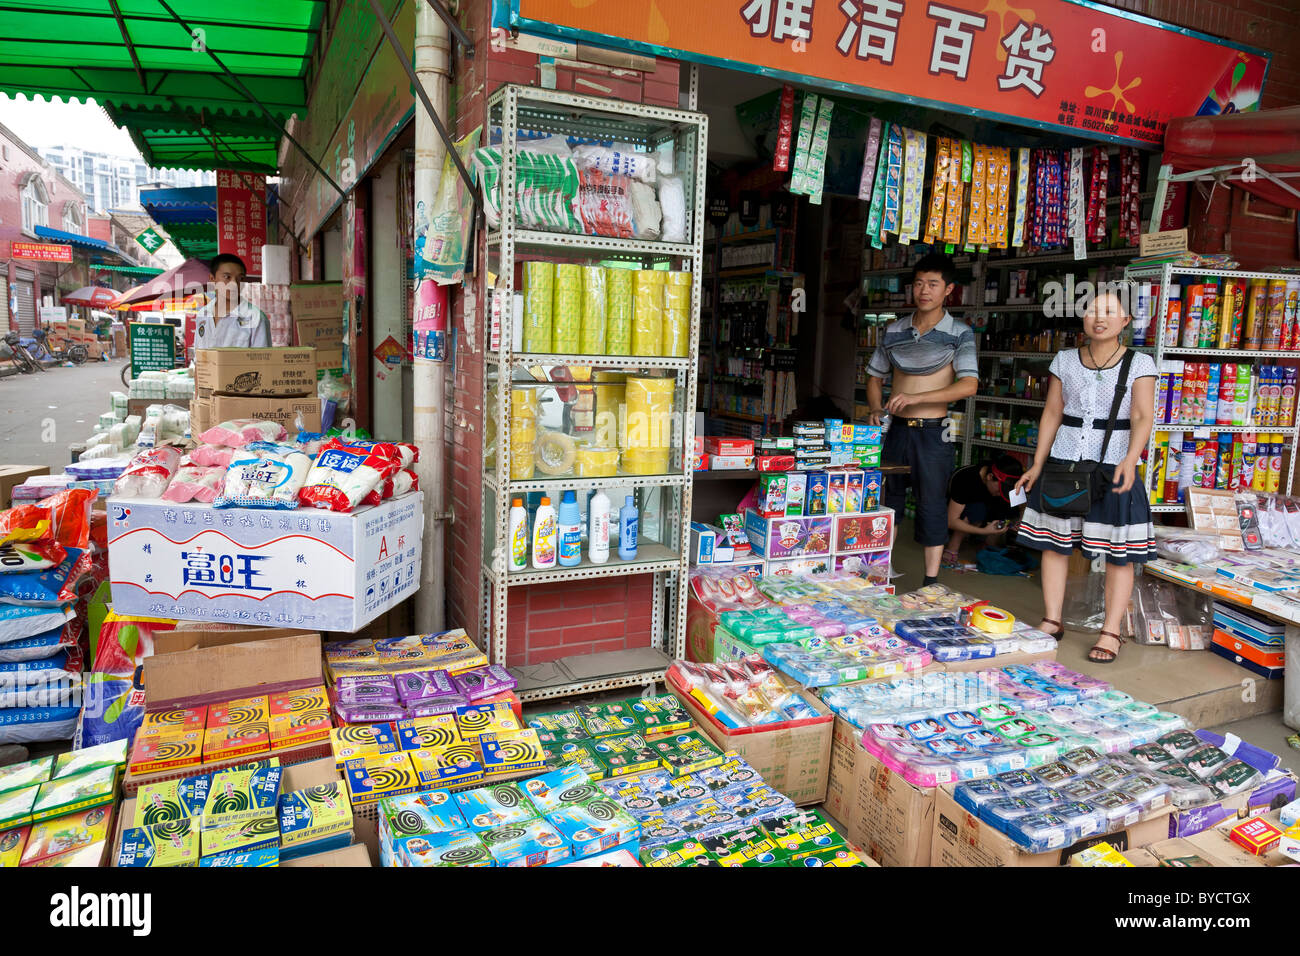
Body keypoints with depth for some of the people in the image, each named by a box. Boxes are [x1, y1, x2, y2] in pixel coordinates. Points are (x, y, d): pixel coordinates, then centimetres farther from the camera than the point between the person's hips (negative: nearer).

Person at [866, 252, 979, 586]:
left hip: (933, 432, -4)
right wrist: (877, 410, -1)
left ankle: (931, 581, 11)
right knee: (887, 501, 11)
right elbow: (875, 376, 18)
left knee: (932, 506, 2)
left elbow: (969, 385, -16)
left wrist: (917, 397, -26)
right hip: (895, 429, 4)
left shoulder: (959, 333, -4)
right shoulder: (894, 330, 8)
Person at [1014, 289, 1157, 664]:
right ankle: (1052, 621, 19)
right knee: (1054, 544, 6)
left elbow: (1142, 417, -9)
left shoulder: (1140, 364, 0)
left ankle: (1111, 632, 10)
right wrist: (1037, 464, 7)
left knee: (1119, 553, -1)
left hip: (1114, 467, -3)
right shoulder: (1065, 361, 8)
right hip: (1064, 462, 3)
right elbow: (1052, 413, 10)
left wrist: (1130, 459, -26)